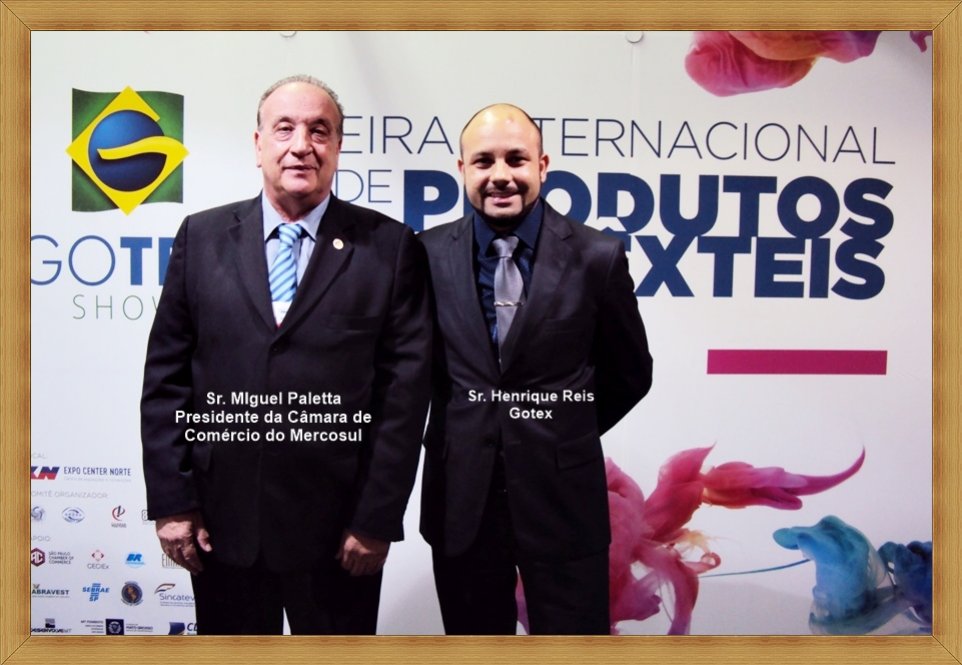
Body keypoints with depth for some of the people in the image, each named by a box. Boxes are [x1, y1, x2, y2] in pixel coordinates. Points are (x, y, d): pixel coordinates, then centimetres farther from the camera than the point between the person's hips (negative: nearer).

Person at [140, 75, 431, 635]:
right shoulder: (202, 237, 5)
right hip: (221, 521, 2)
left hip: (336, 527, -2)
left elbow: (406, 387, -4)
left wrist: (377, 519, -7)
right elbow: (166, 375, 5)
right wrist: (171, 502, 0)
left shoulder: (391, 247, -2)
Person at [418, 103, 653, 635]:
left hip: (563, 497, -1)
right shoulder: (429, 253, -2)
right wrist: (470, 429, 10)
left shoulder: (597, 256, -6)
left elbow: (630, 373, 5)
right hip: (459, 498, 2)